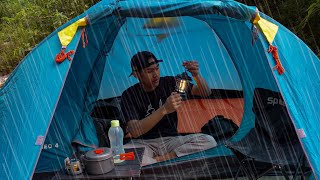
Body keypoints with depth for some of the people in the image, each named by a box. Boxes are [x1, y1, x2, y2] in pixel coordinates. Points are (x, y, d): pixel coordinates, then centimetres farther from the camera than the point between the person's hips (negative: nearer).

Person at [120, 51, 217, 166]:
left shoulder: (169, 83, 2)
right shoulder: (129, 95, -7)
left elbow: (206, 93, 1)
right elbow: (134, 131, -22)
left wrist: (196, 75, -22)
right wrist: (164, 110, -33)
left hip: (171, 140, 3)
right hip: (143, 144, -3)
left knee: (209, 141, -23)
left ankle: (159, 159, -22)